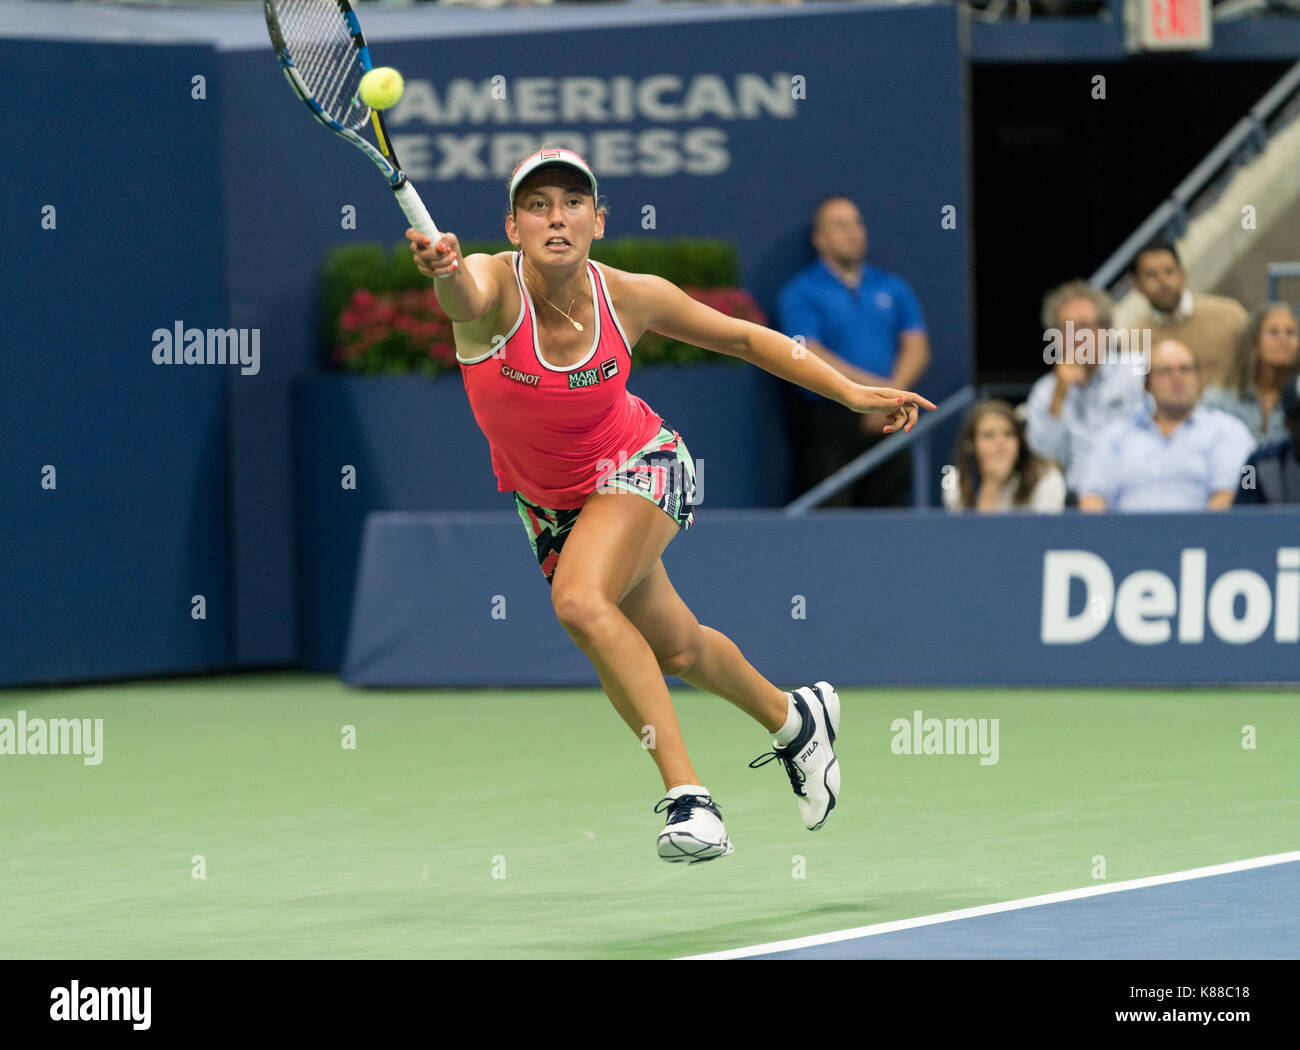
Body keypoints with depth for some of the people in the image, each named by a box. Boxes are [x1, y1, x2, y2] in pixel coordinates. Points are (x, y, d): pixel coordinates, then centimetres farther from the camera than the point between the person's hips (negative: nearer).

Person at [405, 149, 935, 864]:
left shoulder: (632, 298, -22)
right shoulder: (496, 285, -27)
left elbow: (742, 338, -5)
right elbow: (467, 296, -54)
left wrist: (853, 393, -5)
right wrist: (443, 269, -78)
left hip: (640, 470, -3)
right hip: (549, 503, 3)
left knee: (581, 600, -32)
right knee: (677, 652, 18)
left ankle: (686, 792, -31)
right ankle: (792, 718, 49)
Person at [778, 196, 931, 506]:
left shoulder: (893, 287, 15)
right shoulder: (801, 292, 1)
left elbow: (917, 349, 8)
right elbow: (810, 357, -9)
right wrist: (876, 387, -13)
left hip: (886, 423, 4)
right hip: (824, 420, -4)